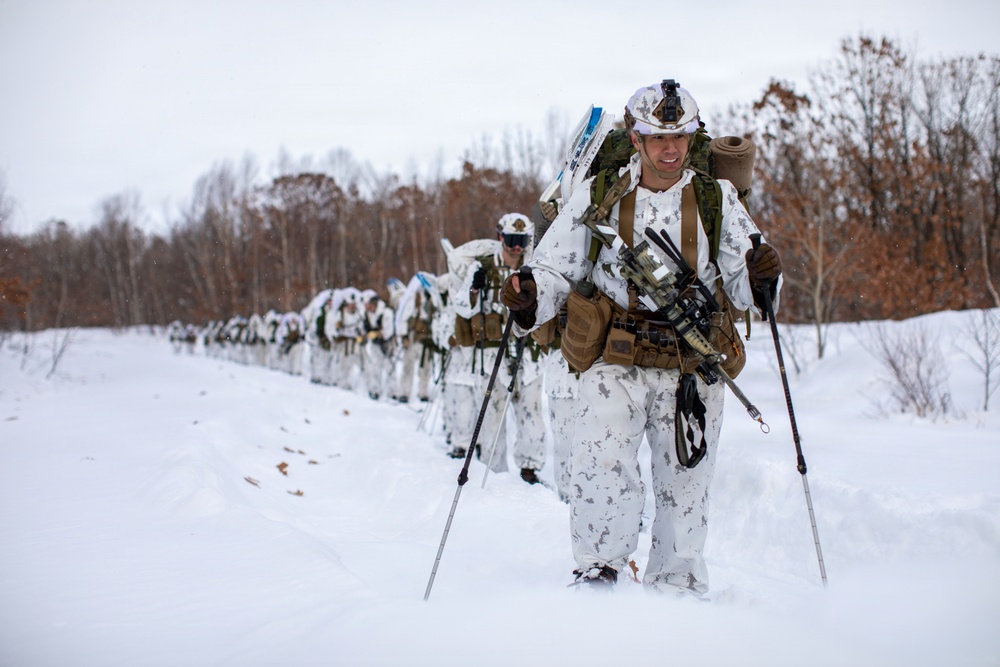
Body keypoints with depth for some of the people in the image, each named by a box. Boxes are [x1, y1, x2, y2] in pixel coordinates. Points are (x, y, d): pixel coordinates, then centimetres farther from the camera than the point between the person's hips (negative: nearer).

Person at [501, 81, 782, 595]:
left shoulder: (717, 199, 5)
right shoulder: (599, 197, 2)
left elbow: (739, 291, 4)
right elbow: (555, 270, 4)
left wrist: (760, 278, -19)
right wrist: (529, 298, -17)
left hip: (693, 368, 2)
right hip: (615, 363, -2)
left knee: (684, 488, 10)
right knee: (603, 466, -22)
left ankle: (676, 591, 28)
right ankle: (597, 573, -3)